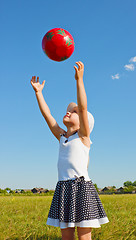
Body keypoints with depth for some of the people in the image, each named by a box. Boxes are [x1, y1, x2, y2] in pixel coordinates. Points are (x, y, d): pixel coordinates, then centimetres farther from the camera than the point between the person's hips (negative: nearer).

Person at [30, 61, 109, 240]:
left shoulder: (83, 135, 0)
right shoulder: (62, 136, 16)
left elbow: (83, 108, -13)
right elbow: (47, 114, 14)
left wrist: (79, 80, -19)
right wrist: (38, 91, 12)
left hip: (81, 186, -6)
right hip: (63, 187, 6)